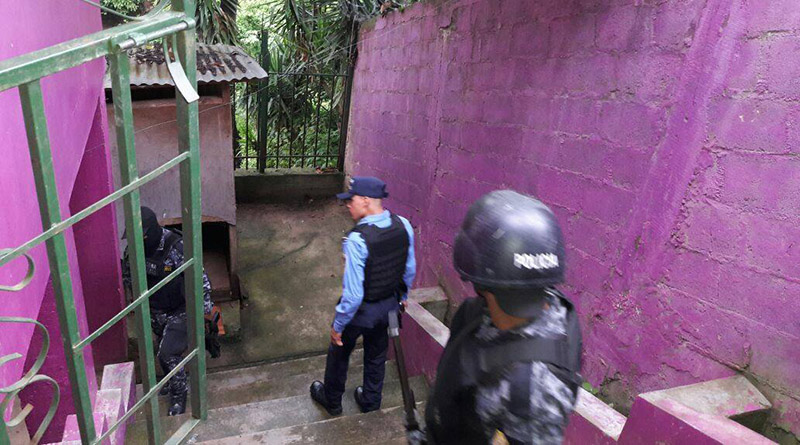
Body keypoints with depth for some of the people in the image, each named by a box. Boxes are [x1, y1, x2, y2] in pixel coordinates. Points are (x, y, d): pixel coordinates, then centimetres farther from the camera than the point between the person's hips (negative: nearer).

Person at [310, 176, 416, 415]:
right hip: (389, 305, 5)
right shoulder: (404, 225, -15)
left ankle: (332, 401, 48)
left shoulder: (357, 240, -33)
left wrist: (338, 326, -13)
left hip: (361, 309, -5)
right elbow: (410, 270, 0)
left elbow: (353, 294, -28)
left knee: (339, 353, 24)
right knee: (377, 355, 28)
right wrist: (401, 296, 17)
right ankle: (371, 402, 50)